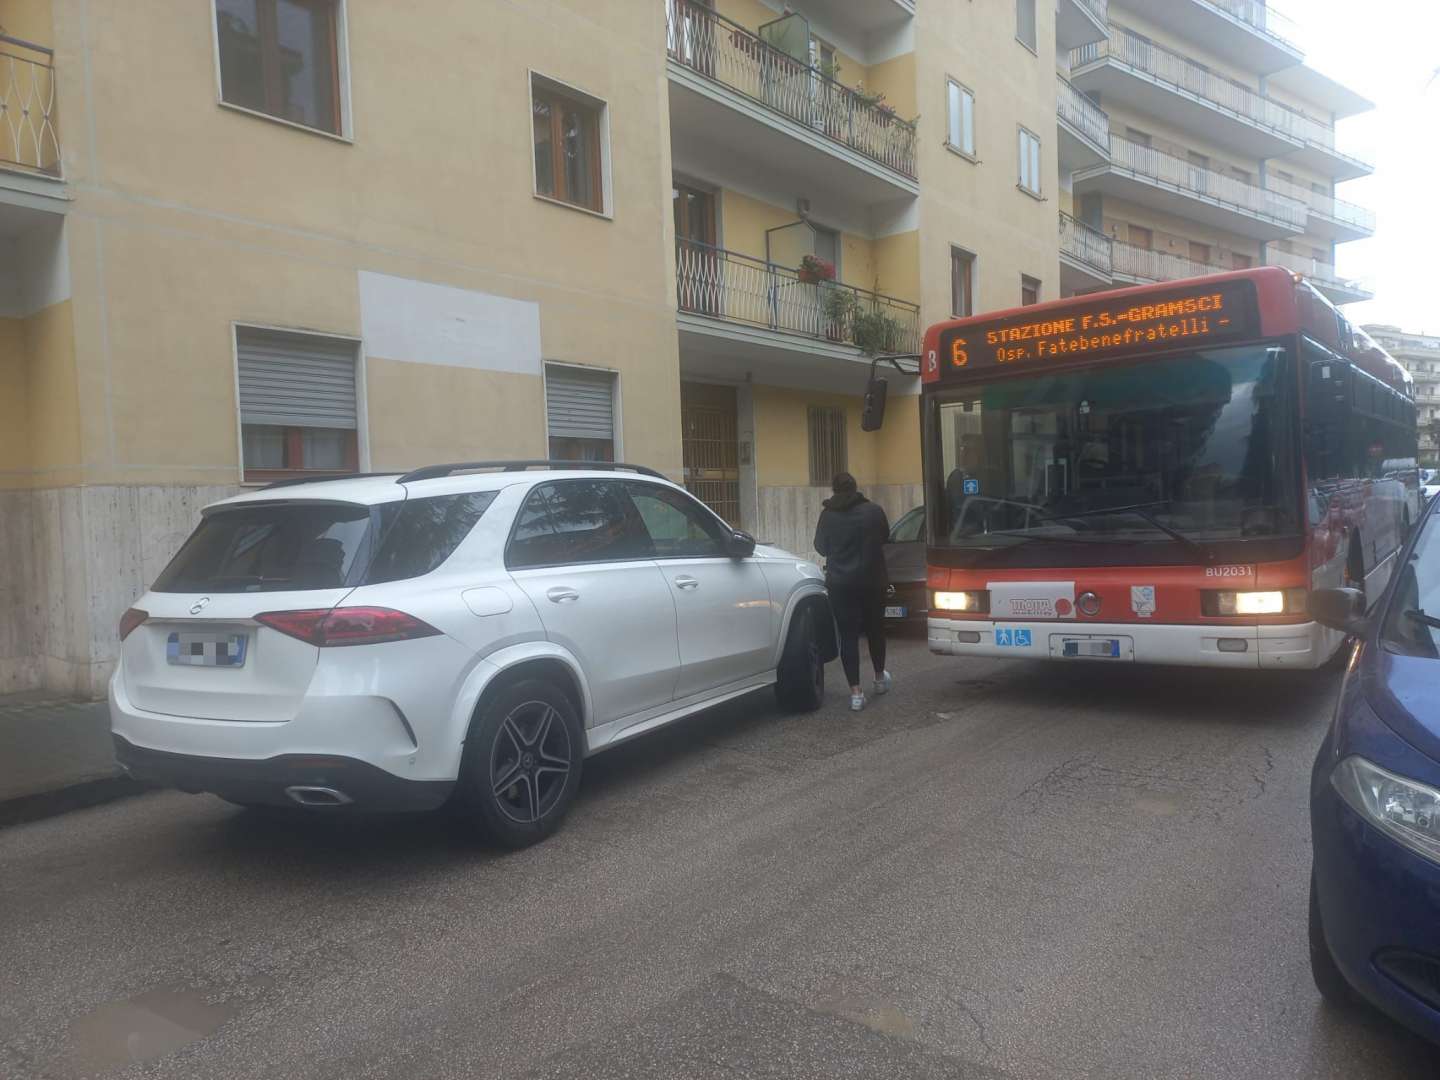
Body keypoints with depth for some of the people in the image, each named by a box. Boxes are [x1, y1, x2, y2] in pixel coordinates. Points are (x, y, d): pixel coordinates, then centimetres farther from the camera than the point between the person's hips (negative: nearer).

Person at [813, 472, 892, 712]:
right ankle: (880, 678, 37)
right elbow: (884, 535, 12)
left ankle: (856, 692, -2)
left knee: (848, 635, 3)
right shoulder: (873, 510, -5)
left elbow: (820, 547, 5)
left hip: (840, 584, -1)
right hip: (871, 581, 1)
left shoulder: (827, 515, -7)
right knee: (875, 629, 20)